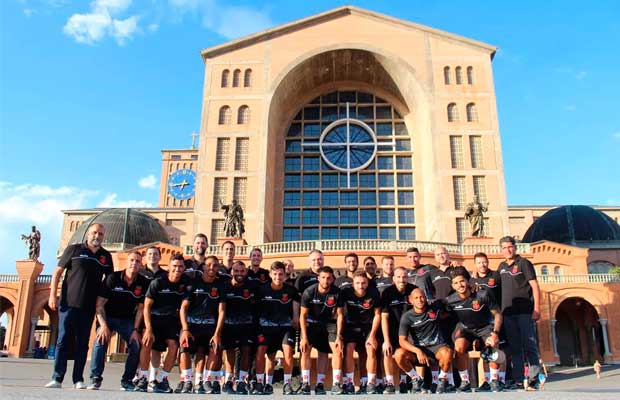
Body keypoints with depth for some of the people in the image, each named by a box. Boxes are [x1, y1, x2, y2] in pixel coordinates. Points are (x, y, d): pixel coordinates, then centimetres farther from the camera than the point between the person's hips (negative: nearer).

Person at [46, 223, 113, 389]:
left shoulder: (106, 256, 9)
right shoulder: (73, 249, 3)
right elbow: (57, 272, 2)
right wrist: (52, 295, -6)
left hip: (89, 307, 2)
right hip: (68, 303, -2)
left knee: (82, 344, 5)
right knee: (63, 341, 0)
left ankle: (78, 379, 10)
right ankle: (57, 378, 6)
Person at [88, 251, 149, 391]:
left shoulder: (144, 283, -10)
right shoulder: (113, 278, -16)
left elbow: (140, 308, -3)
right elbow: (100, 304, -15)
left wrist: (135, 330, -11)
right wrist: (103, 325, -25)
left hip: (127, 319, 2)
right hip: (108, 317, -2)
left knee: (136, 346, -13)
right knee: (100, 341, -26)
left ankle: (127, 380, 5)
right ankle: (95, 378, -14)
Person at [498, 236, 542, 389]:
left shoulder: (523, 263, 0)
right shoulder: (501, 267, 16)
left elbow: (535, 286, -6)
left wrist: (536, 308, -14)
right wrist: (500, 310, 13)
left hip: (525, 312, -5)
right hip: (508, 313, 5)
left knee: (529, 345, -5)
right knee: (515, 348, 5)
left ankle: (534, 376, 3)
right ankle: (518, 380, 8)